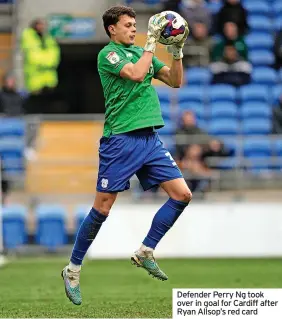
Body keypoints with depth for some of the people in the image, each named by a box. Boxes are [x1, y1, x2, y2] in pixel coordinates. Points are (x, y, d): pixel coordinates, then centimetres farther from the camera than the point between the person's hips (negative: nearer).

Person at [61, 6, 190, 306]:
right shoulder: (107, 54, -5)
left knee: (182, 194, -4)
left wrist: (177, 50, 1)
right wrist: (152, 40, -18)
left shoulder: (142, 52, 16)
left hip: (150, 138, 7)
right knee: (102, 208, -4)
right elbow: (136, 74, -22)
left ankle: (145, 252, 8)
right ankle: (73, 270, 10)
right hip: (121, 140, -7)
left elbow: (175, 81, 14)